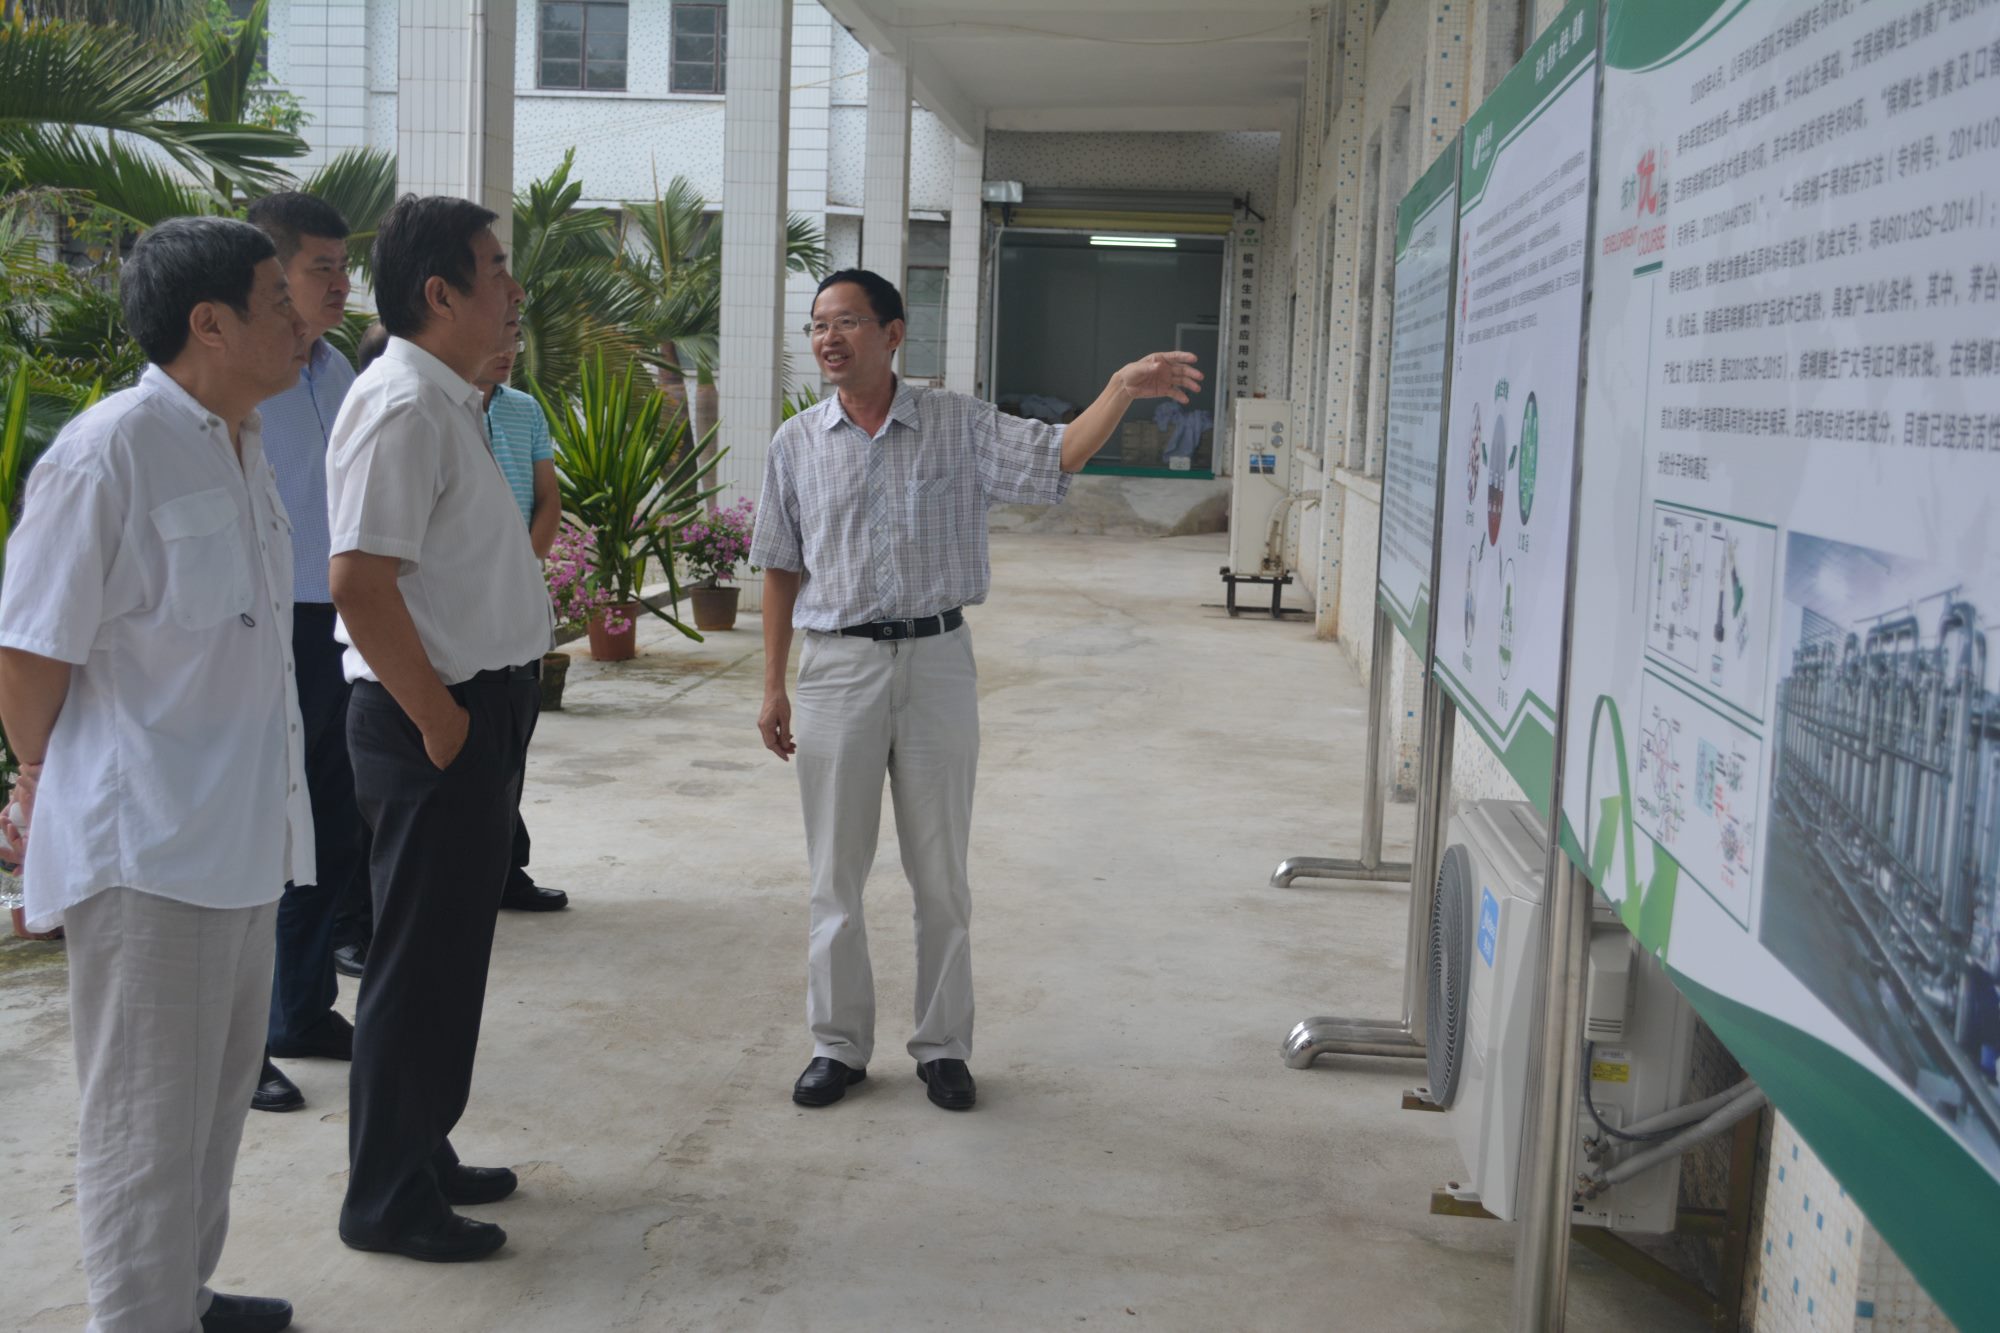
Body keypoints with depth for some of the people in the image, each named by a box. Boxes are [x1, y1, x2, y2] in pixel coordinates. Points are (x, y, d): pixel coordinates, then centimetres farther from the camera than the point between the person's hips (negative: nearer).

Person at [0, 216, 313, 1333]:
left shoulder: (241, 446, 9)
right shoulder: (111, 451, -18)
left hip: (239, 833, 9)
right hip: (147, 846, -9)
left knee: (220, 1090, 21)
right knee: (149, 1122, 3)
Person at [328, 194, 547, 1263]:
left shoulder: (449, 401, 14)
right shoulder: (403, 405, -18)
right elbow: (360, 582, -26)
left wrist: (490, 708, 16)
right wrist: (440, 720, -20)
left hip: (479, 711, 10)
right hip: (433, 724, -10)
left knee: (451, 956, 19)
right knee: (422, 965, 1)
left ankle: (422, 1156, 34)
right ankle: (386, 1202, 14)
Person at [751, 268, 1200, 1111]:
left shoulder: (958, 426, 1)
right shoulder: (796, 444, 5)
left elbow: (1058, 458, -7)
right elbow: (781, 569, 8)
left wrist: (1122, 389, -23)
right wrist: (773, 687, 5)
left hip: (938, 663, -1)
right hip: (838, 667, 1)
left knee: (941, 873, 7)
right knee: (836, 873, 7)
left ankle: (942, 1045, 21)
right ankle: (838, 1046, 21)